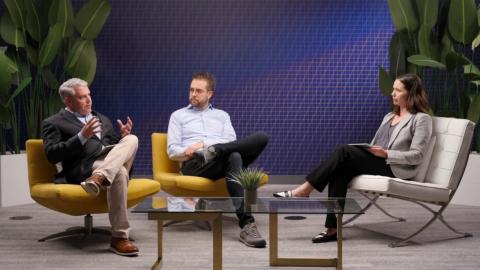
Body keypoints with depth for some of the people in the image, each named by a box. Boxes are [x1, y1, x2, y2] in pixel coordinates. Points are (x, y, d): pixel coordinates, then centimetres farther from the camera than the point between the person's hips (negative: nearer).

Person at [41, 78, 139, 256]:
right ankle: (119, 237, -33)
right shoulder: (53, 123, 10)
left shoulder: (102, 119, 30)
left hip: (112, 161, 6)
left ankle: (99, 178, -42)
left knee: (131, 140, -22)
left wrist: (123, 135, 5)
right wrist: (82, 136, -14)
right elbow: (52, 155, -5)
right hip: (85, 169, -6)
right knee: (119, 172, -35)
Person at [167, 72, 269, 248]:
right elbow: (172, 151, 8)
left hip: (222, 159, 3)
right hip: (195, 165, -3)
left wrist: (204, 144, -10)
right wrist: (189, 152, -15)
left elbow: (232, 143, 6)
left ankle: (215, 151, -35)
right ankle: (246, 224, -48)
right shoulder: (178, 115, 21)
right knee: (234, 157, -40)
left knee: (261, 138, -23)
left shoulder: (222, 115, 26)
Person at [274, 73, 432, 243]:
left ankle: (304, 190, -20)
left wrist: (386, 153, -19)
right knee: (340, 170, -25)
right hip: (375, 163, 7)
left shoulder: (421, 119, 1)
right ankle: (333, 228, -27)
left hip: (396, 169, -7)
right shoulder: (389, 116, 26)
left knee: (344, 151, -25)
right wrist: (365, 149, 2)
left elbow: (417, 156, -9)